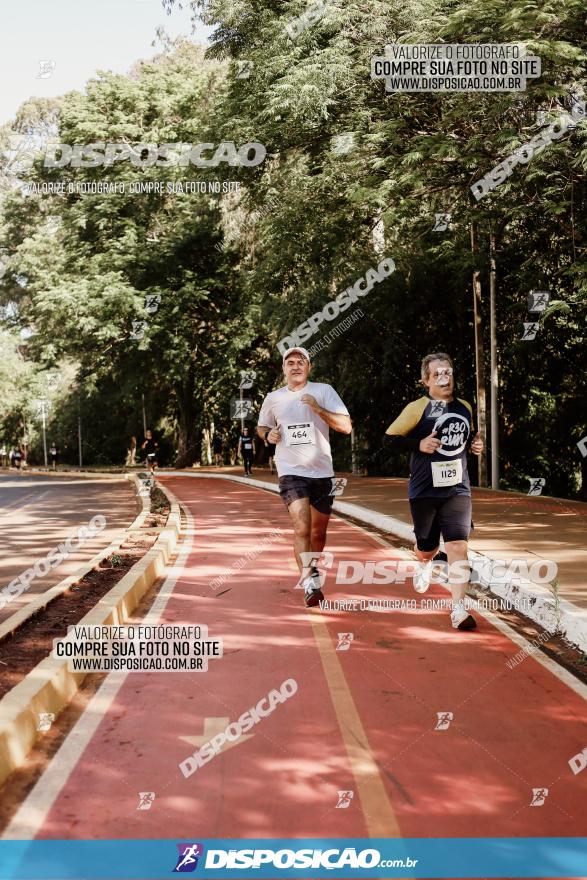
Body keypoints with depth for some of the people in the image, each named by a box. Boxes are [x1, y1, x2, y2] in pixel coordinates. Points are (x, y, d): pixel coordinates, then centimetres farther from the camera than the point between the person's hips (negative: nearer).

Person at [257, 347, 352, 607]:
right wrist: (268, 434, -1)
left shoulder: (323, 391, -1)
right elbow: (261, 426, 22)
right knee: (302, 527, -19)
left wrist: (319, 409, -21)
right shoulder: (273, 398, 5)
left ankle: (313, 573, 36)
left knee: (318, 531, 12)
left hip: (322, 471, 1)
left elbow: (346, 427, -8)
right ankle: (309, 584, -20)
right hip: (291, 471, -1)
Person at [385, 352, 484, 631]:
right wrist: (419, 444, -20)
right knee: (426, 549, 13)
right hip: (424, 491, -2)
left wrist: (475, 444, 5)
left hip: (457, 489, 2)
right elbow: (389, 439, -6)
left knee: (458, 546, -13)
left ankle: (458, 608, -6)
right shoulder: (417, 408, -8)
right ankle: (426, 565, 51)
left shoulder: (465, 408, 8)